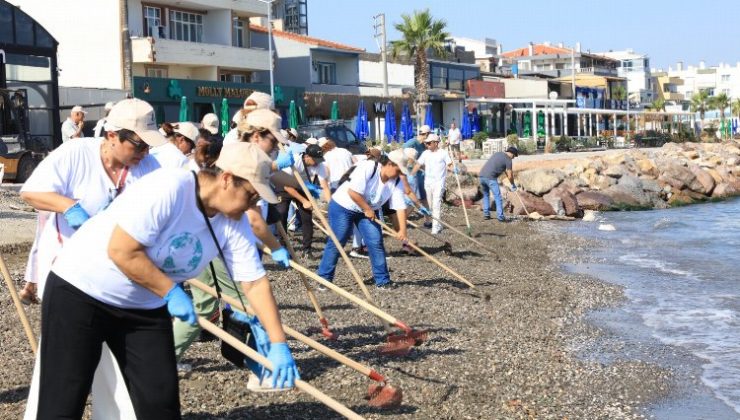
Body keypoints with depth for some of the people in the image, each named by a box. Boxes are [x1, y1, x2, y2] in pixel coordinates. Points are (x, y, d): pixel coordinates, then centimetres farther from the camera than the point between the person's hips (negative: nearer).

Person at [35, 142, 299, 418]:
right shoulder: (167, 189, -29)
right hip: (79, 290, -6)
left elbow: (255, 283, -5)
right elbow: (121, 251, -29)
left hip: (145, 307, 6)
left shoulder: (234, 223, -7)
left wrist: (278, 344, -10)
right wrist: (171, 293, -21)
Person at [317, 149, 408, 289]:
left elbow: (400, 207, -12)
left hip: (369, 211, 6)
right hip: (343, 206, -5)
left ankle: (382, 280, 4)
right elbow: (353, 192, -32)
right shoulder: (367, 168, -28)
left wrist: (402, 230, -22)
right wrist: (368, 209, -22)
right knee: (336, 242, -5)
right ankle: (324, 278, 6)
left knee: (376, 243, -5)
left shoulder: (396, 182, -9)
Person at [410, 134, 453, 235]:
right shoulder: (425, 153, 7)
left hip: (439, 182, -5)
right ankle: (438, 224, 25)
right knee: (430, 205, 10)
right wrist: (410, 175, -8)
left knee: (436, 204, -12)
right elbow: (418, 165, 2)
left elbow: (450, 165, -4)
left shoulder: (444, 153, -2)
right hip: (427, 182, 5)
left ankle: (435, 227, -12)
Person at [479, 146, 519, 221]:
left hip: (481, 175, 8)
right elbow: (510, 176, 0)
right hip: (490, 178, -8)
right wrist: (513, 185, 16)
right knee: (498, 197, -1)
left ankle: (486, 214, 20)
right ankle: (500, 217, -4)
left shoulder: (498, 153, 23)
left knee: (486, 195, 22)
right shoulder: (508, 160, 0)